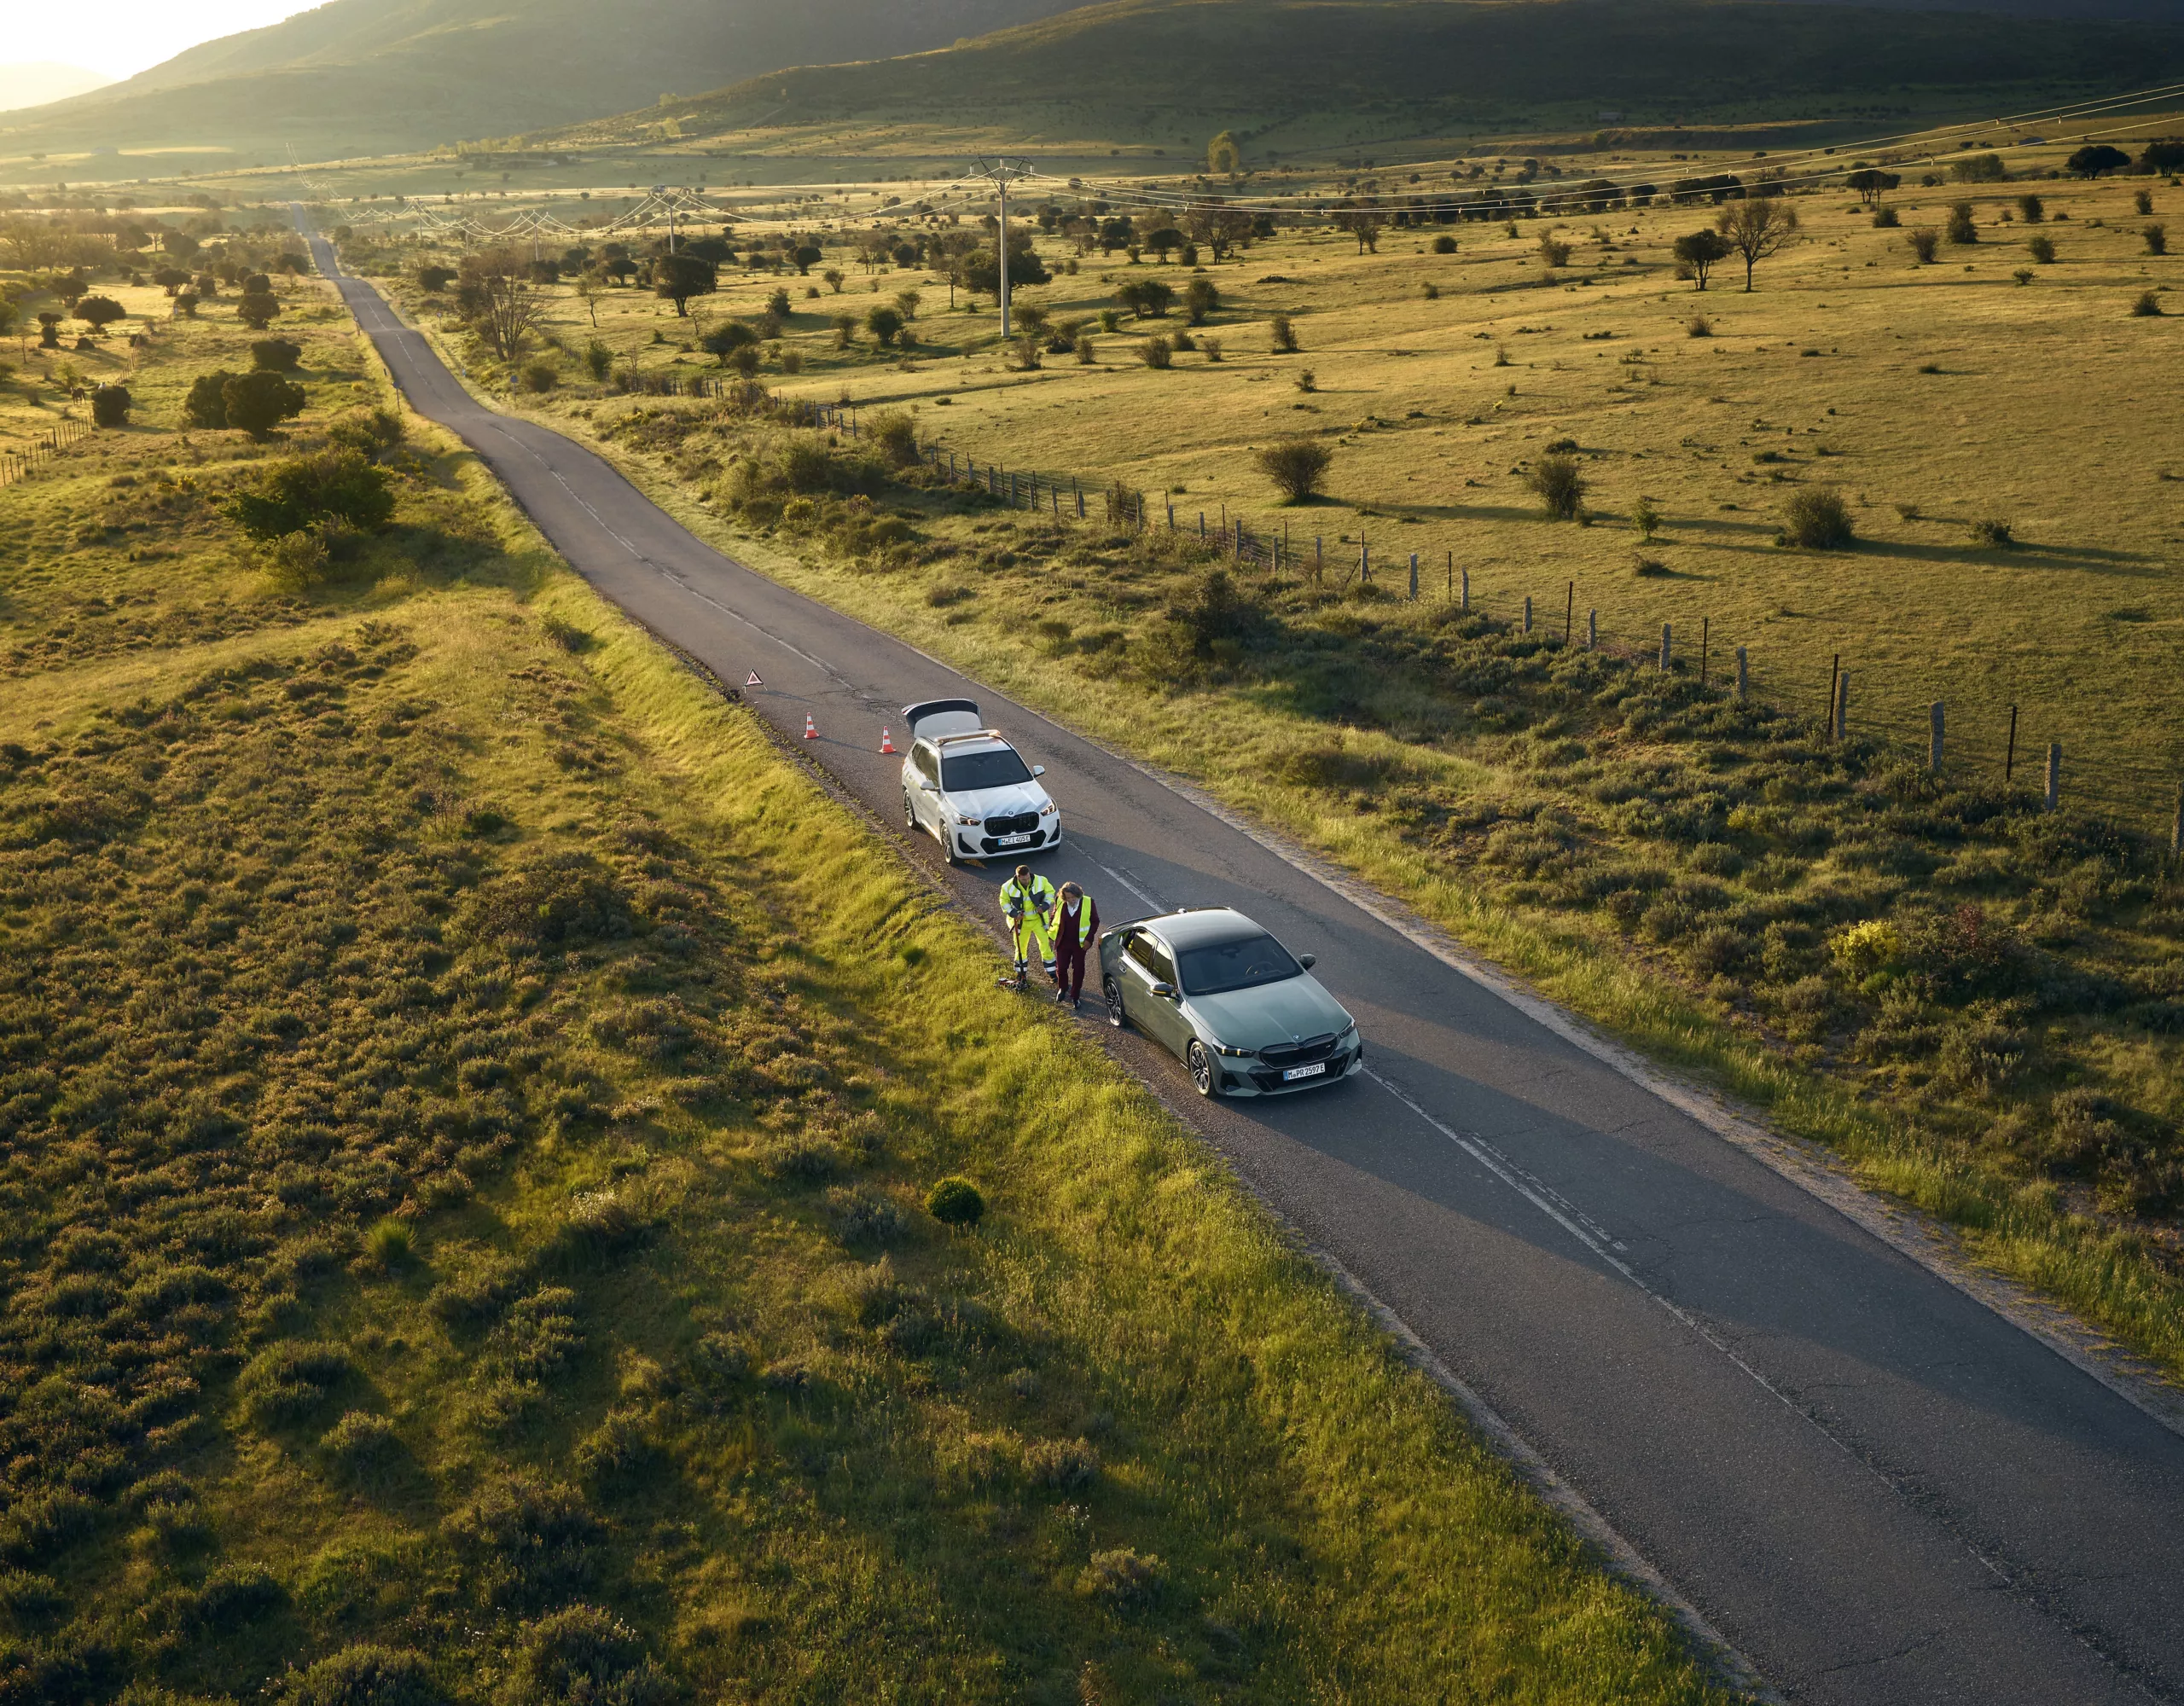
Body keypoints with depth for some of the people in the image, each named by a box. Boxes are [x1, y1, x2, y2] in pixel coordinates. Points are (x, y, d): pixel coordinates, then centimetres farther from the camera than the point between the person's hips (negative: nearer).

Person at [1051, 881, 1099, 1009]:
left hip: (1080, 943, -1)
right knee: (1061, 968, 9)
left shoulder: (1088, 903, -14)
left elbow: (1095, 921, -5)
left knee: (1078, 970, 7)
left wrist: (1089, 938, -11)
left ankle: (1075, 996, 22)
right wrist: (1052, 934, 5)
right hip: (1063, 942, 2)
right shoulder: (1060, 904, -9)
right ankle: (1062, 989, 37)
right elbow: (1054, 918, 8)